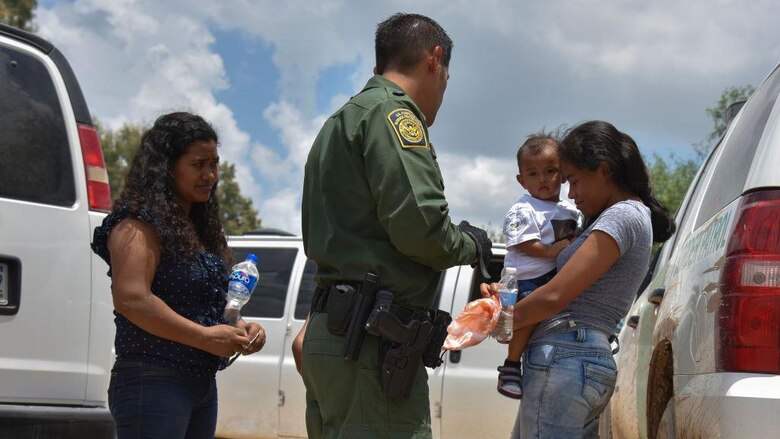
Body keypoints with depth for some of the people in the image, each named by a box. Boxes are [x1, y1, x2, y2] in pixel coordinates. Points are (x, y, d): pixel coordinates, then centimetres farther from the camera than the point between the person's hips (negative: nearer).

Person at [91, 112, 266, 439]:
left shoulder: (200, 229, 18)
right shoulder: (139, 224, -9)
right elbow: (131, 299, -21)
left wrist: (240, 329, 4)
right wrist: (205, 337, -18)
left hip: (202, 384, 9)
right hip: (154, 383, -9)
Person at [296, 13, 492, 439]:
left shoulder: (340, 121, 25)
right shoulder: (392, 112, -7)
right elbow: (418, 223, -18)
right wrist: (469, 245, -1)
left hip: (330, 337, 10)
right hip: (373, 343, -10)